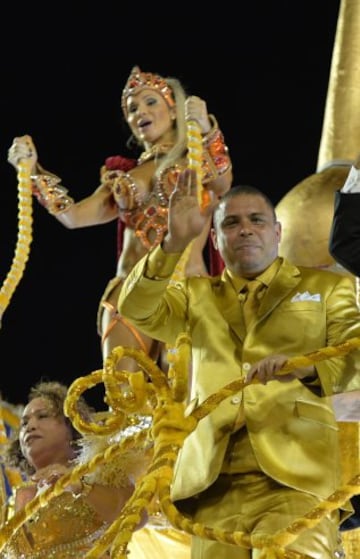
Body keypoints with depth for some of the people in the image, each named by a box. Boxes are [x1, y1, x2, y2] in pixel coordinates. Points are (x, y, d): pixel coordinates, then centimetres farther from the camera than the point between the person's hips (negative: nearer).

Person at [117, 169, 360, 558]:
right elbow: (135, 308, 4)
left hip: (298, 477, -2)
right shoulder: (197, 297, 23)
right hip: (216, 482, 3)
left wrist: (305, 368, -22)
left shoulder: (327, 288, 16)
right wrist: (174, 242, -11)